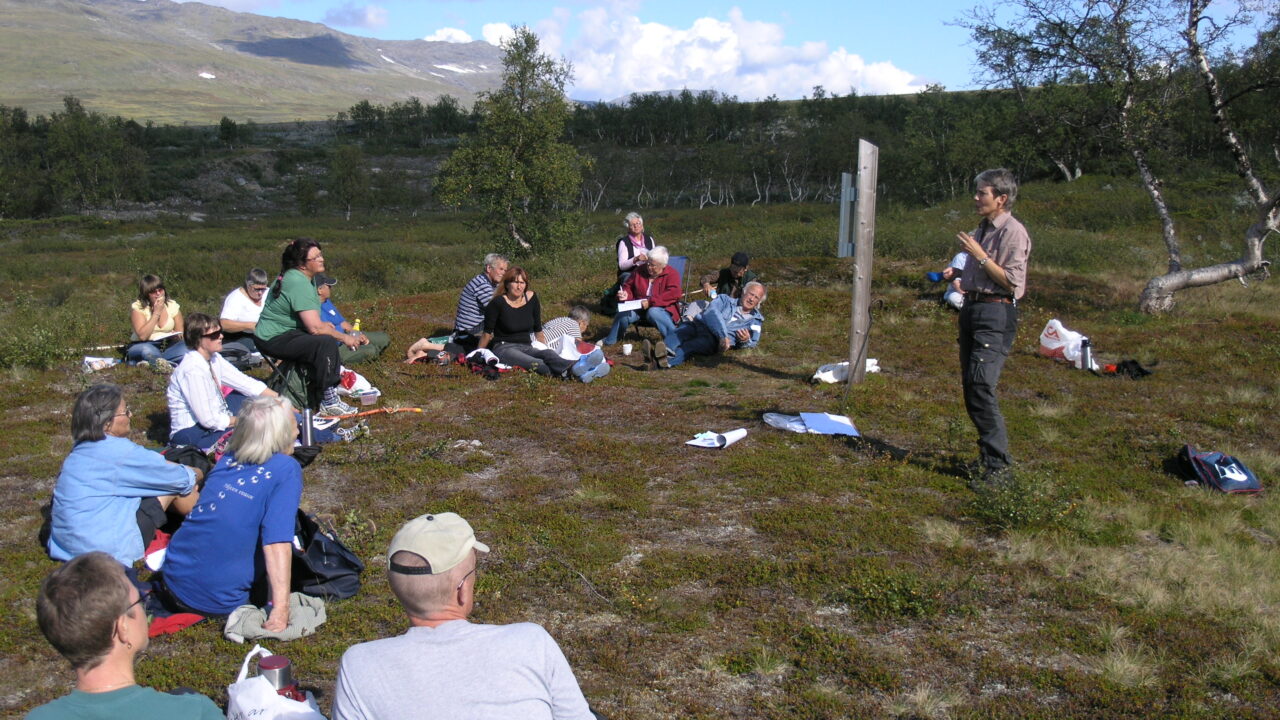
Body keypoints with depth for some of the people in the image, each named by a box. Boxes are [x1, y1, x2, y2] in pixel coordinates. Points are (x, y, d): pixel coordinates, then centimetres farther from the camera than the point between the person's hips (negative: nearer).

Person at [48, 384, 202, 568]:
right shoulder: (119, 451, -19)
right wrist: (198, 474, 15)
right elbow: (183, 479, -6)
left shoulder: (81, 449, 8)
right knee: (174, 486, 1)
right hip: (109, 550, -9)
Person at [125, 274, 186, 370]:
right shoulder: (137, 307, -6)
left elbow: (181, 334, 8)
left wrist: (176, 336, -18)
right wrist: (156, 313, -17)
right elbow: (142, 336, -19)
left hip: (168, 347, 3)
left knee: (187, 349, -30)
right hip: (143, 346, -3)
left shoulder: (172, 305, 4)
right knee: (146, 350, -39)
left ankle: (150, 363, -37)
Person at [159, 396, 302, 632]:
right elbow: (277, 543, -24)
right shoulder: (286, 469, -14)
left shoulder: (229, 457, 4)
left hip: (172, 587, 6)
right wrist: (279, 611, -27)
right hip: (219, 603, -6)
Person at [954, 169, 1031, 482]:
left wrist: (979, 255, -18)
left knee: (980, 384, -17)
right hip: (972, 307, 10)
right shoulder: (982, 229, 18)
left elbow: (1012, 282, -18)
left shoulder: (1013, 232, -11)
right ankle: (988, 451, 21)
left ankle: (997, 461, -12)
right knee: (970, 383, 10)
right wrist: (959, 276, 14)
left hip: (996, 313, -10)